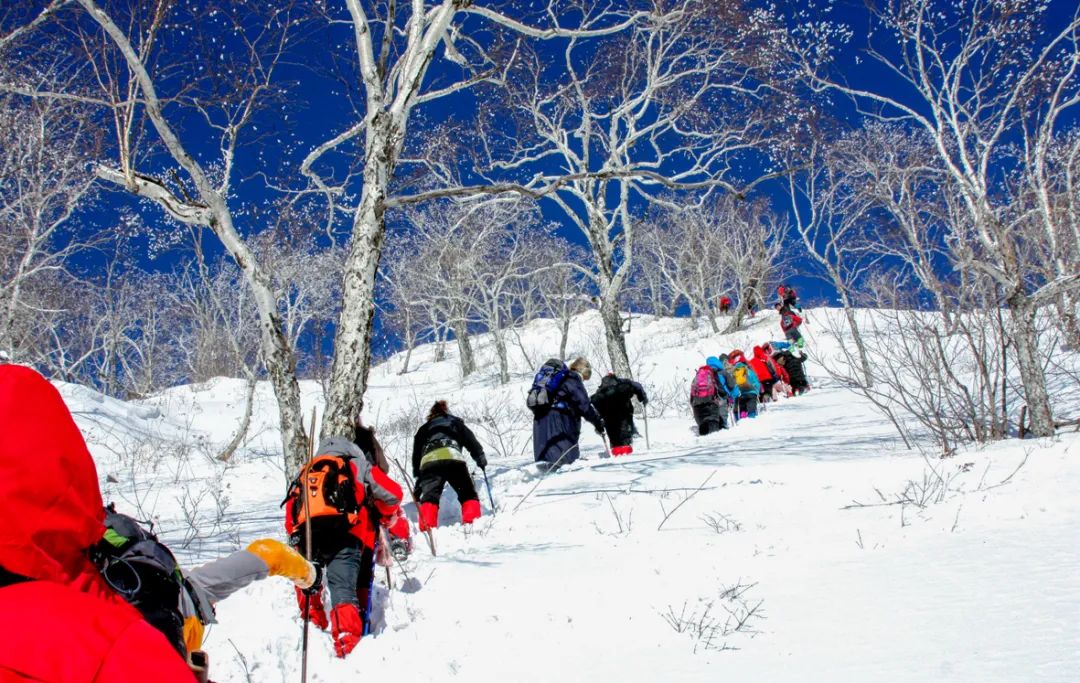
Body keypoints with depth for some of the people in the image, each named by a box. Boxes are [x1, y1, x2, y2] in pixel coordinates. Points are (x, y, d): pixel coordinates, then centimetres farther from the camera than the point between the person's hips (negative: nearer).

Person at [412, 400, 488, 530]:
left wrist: (418, 479, 32)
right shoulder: (454, 422, 33)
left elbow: (416, 455, 31)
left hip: (428, 462, 1)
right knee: (468, 494, 9)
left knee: (429, 496, -4)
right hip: (452, 458, -1)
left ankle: (427, 528, -28)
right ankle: (472, 522, -12)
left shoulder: (424, 429, 37)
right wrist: (480, 457, 20)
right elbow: (470, 439, 18)